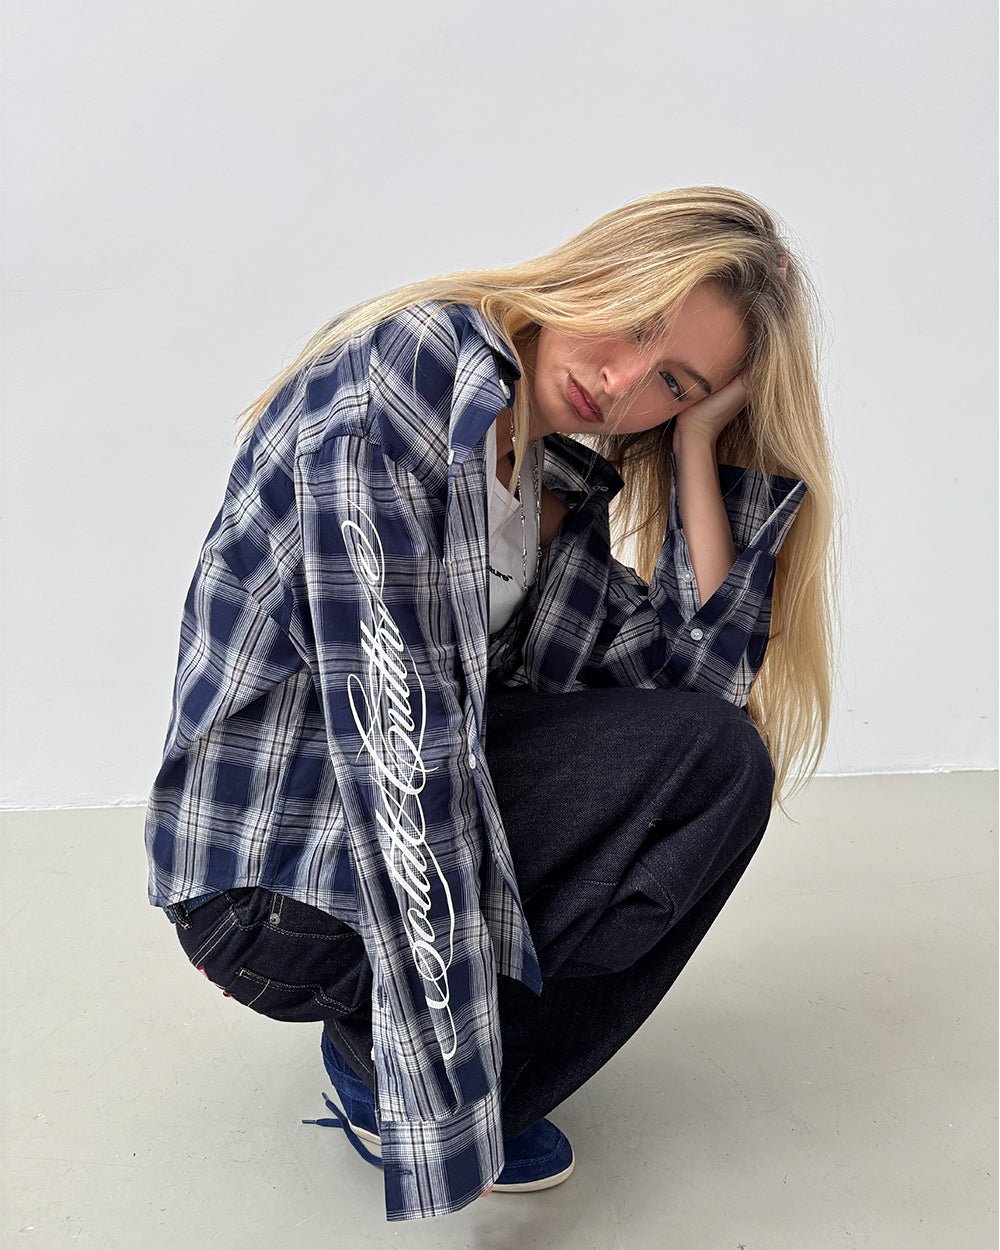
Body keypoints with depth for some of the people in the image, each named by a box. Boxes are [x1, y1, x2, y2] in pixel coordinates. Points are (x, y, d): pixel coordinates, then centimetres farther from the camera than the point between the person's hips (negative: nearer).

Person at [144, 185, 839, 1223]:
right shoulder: (396, 381, -20)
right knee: (713, 765, -15)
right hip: (274, 881, -8)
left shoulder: (566, 461, 5)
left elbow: (697, 674, -4)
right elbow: (397, 757, -27)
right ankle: (386, 1079, -3)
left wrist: (697, 446, -8)